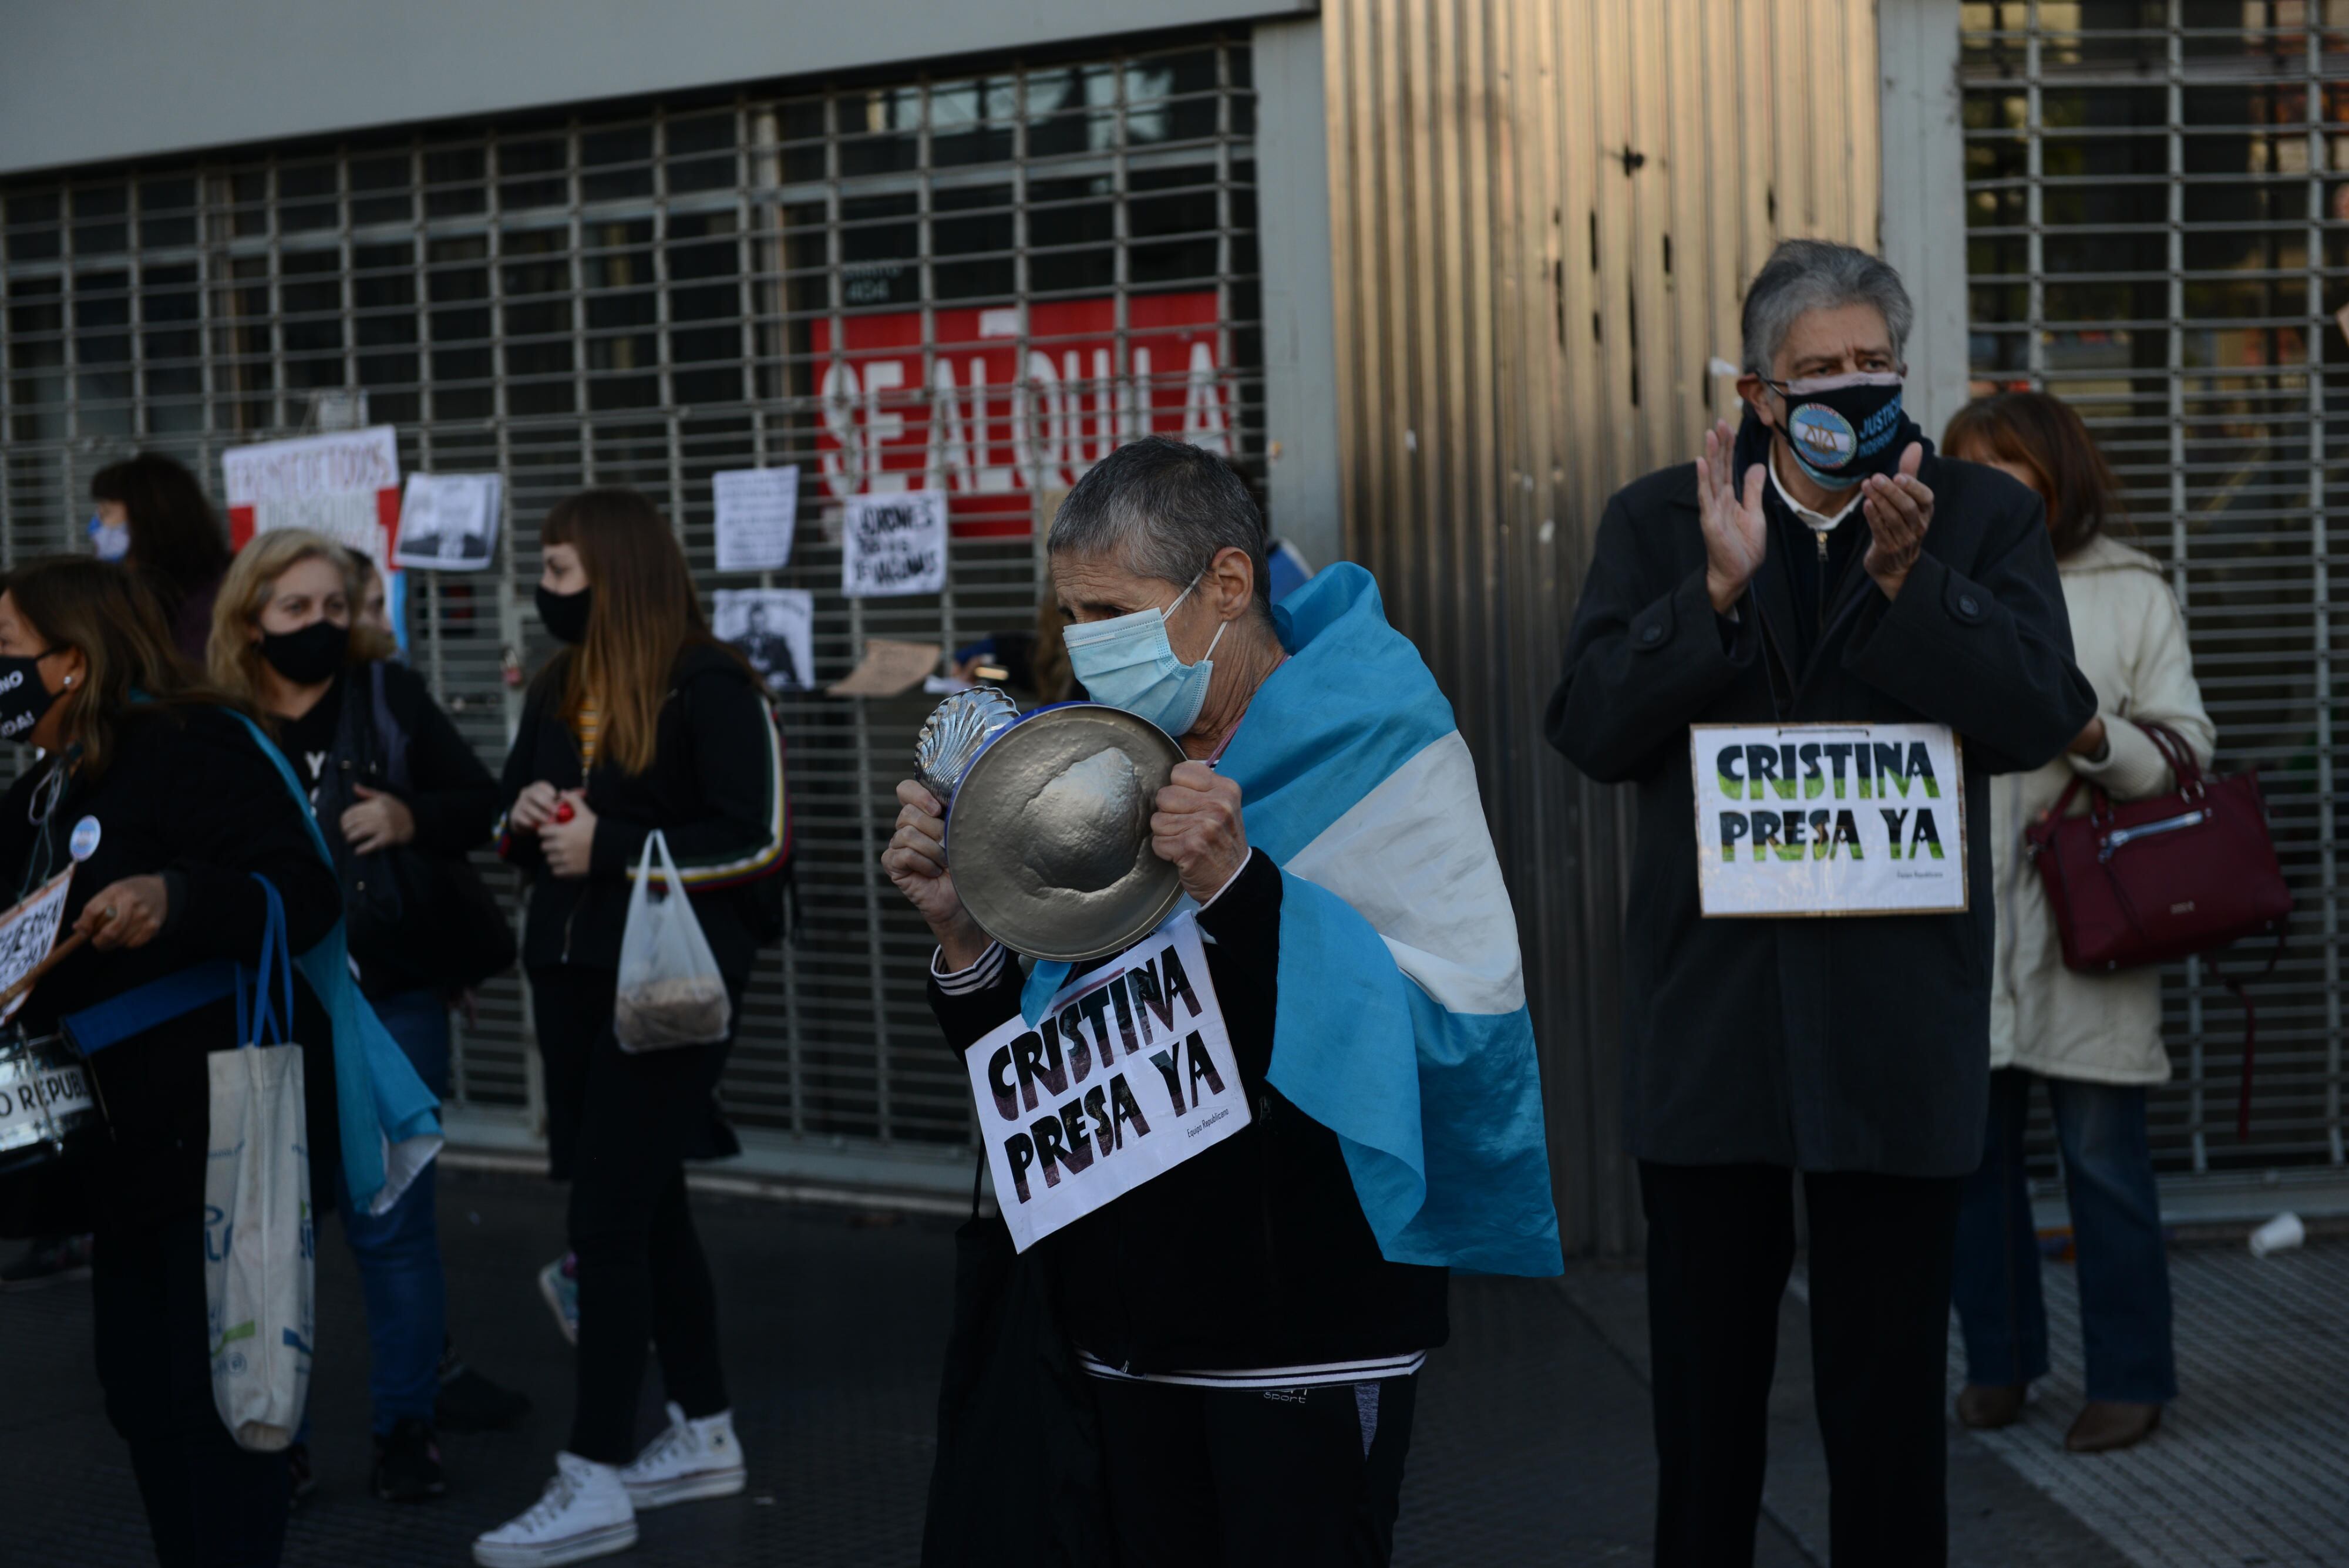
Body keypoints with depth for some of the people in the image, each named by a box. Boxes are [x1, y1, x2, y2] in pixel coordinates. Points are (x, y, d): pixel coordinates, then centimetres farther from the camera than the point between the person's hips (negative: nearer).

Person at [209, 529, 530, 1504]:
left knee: (391, 1218, 6)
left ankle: (407, 1425, 16)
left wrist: (411, 817, -14)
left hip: (392, 998, 0)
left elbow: (481, 805, 3)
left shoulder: (390, 698, 2)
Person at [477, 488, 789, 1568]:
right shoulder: (557, 691, 11)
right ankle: (704, 1434, 26)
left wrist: (612, 850, -20)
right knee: (646, 1205, 14)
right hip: (570, 980, 8)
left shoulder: (710, 687, -11)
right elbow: (517, 826, 20)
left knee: (608, 1215, -10)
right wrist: (525, 818, -4)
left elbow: (758, 840, -16)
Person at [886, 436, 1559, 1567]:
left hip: (1310, 1325, -5)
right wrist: (964, 931, -7)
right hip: (1138, 1307, 6)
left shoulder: (1376, 746, -8)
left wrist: (1237, 886, -28)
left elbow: (1462, 1023, -20)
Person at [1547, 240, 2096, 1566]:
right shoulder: (1660, 524, 6)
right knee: (1706, 1381, 12)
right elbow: (1591, 730, -6)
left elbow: (2043, 714, -9)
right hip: (1711, 1011, 1)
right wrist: (1717, 592, -18)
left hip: (1899, 1018, -1)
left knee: (1891, 1383, 7)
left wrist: (1908, 577, -20)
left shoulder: (1986, 519, 5)